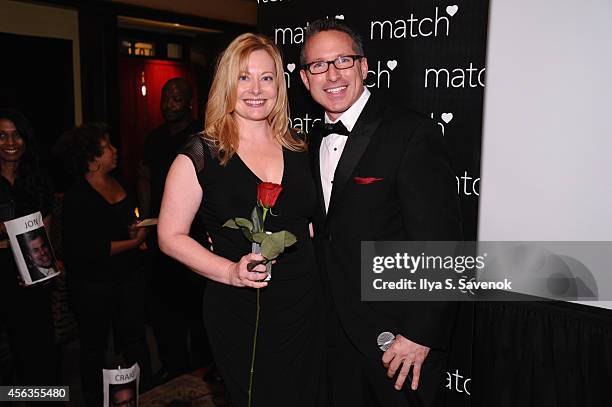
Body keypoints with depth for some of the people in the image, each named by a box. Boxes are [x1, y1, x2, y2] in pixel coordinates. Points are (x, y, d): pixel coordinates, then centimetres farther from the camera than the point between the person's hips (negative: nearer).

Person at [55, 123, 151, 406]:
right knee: (95, 348, 12)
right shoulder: (77, 198, -18)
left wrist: (137, 229, 0)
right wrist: (134, 241, -16)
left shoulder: (117, 183, 5)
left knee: (134, 339, 16)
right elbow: (88, 250, -24)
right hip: (94, 285, -6)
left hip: (128, 277, 7)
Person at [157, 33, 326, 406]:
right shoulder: (200, 155, -10)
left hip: (306, 309, 5)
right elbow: (171, 236, -7)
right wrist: (231, 271, -20)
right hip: (240, 316, -4)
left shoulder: (297, 149, 4)